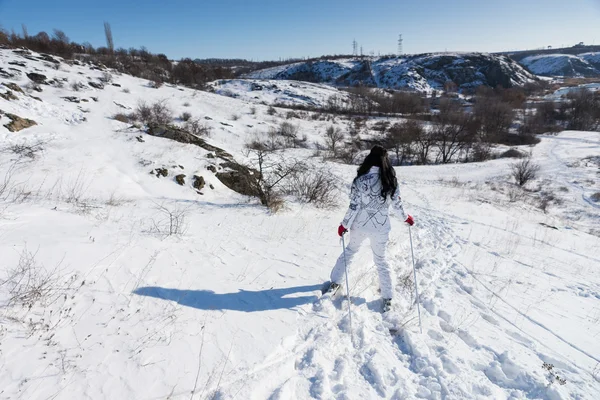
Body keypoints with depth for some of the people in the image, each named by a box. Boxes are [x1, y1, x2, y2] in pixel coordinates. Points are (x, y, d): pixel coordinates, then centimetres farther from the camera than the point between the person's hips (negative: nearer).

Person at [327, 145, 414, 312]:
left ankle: (335, 282, 34)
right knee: (381, 259, 18)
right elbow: (397, 203, 2)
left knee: (350, 251, 23)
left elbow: (354, 207, -14)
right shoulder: (391, 180, -9)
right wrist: (406, 217, 20)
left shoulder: (360, 180, -17)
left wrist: (344, 225, -1)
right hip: (380, 227, 1)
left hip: (360, 225, -1)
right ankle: (388, 298, 21)